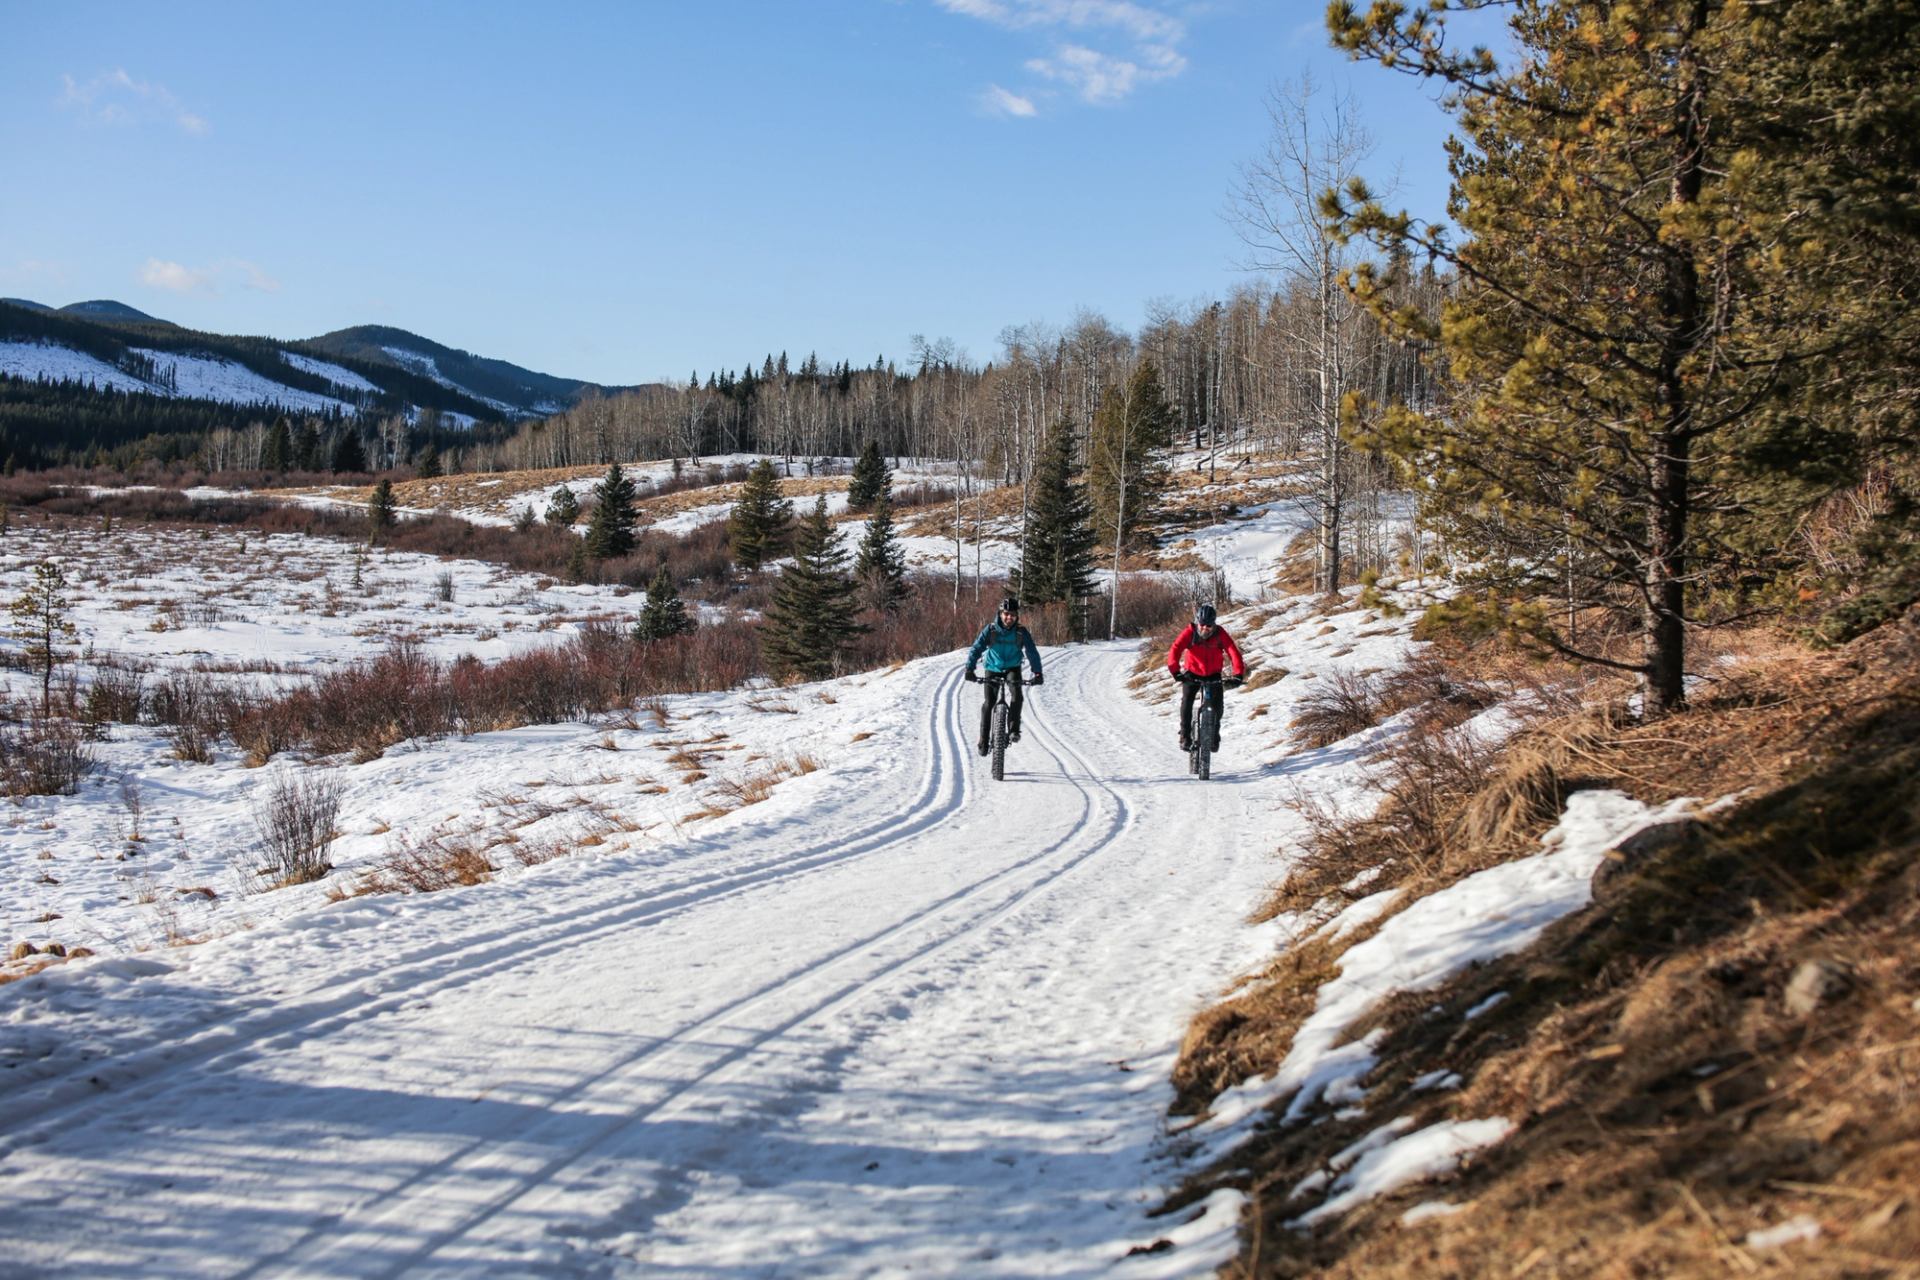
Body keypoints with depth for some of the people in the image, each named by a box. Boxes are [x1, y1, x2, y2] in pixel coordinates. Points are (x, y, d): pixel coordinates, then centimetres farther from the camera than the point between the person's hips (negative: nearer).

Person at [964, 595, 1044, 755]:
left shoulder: (1022, 632, -17)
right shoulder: (990, 630, -18)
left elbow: (1032, 652, -21)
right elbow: (976, 648, -23)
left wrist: (1037, 673, -35)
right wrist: (969, 669, -37)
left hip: (1013, 668, 0)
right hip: (993, 669, 0)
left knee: (1017, 696, -27)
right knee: (988, 704, -4)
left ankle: (1013, 730, -14)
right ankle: (983, 742, 8)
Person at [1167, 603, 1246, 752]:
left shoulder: (1220, 633, -20)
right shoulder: (1190, 632, -22)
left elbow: (1233, 652, -29)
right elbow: (1175, 650, -33)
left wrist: (1238, 674, -43)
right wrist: (1175, 671, -48)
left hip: (1213, 675, 1)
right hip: (1192, 674, -1)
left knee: (1217, 704, -13)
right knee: (1187, 700, -21)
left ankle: (1214, 735, 12)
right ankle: (1185, 736, -8)